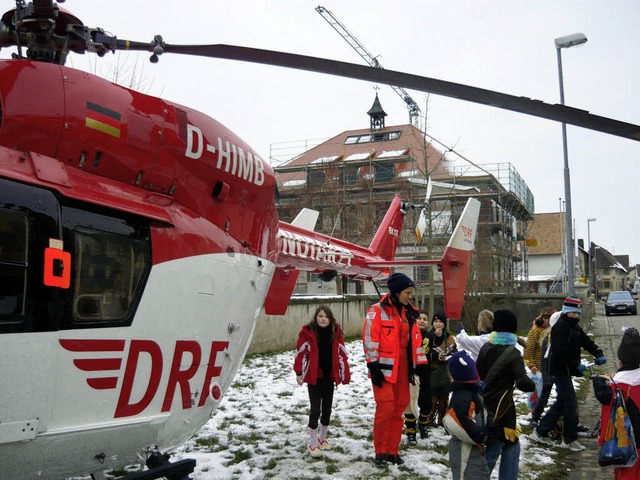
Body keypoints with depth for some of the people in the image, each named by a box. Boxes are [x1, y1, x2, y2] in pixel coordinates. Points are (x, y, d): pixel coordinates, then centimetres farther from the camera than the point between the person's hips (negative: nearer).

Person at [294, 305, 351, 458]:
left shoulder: (336, 332, 0)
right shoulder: (308, 332, -10)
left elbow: (341, 353, 4)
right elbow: (301, 353, -6)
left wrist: (345, 374, 2)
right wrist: (299, 373, -7)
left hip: (329, 376, 4)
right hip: (313, 376, -3)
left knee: (327, 408, 13)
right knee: (315, 409, -3)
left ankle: (322, 438, 32)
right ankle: (313, 444, 8)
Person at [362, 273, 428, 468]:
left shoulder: (409, 312, 13)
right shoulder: (377, 310, -8)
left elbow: (416, 340, 17)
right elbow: (370, 339, -12)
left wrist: (421, 364, 11)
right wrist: (373, 366, -15)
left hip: (402, 369, 6)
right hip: (384, 369, -6)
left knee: (398, 410, 9)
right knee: (385, 409, -8)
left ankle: (392, 451, 20)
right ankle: (380, 452, 6)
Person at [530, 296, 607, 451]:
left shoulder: (574, 327, 15)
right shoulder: (560, 327, -18)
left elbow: (586, 341, 12)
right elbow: (560, 351, -25)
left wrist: (599, 354, -5)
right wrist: (577, 364, -22)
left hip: (566, 370, 10)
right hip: (560, 370, -10)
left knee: (561, 403, 15)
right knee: (571, 403, -6)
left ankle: (540, 432, 22)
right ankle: (570, 440, 5)